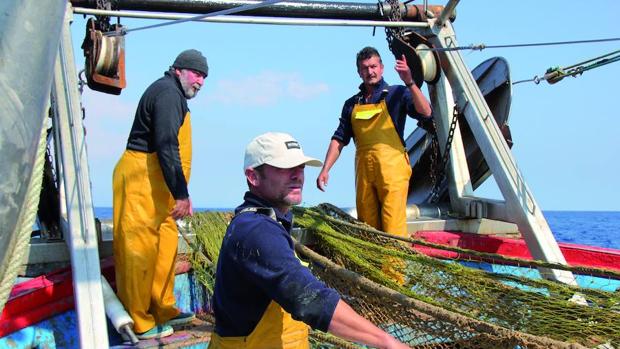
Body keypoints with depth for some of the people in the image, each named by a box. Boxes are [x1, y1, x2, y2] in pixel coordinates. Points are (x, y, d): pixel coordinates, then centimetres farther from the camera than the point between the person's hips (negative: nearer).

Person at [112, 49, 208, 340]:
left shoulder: (171, 94, 21)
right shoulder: (169, 93, -13)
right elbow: (167, 147, -22)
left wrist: (179, 191, 25)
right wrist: (181, 194, -23)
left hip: (153, 181, 11)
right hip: (142, 178, -11)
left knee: (166, 243, 14)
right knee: (140, 249, -5)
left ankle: (164, 310, 24)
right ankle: (140, 323, 2)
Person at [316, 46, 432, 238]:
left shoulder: (396, 93, 6)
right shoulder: (352, 104, 18)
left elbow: (425, 112, -10)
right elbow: (339, 140, 17)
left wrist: (409, 82, -22)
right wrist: (325, 170, 6)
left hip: (391, 167, -5)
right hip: (363, 170, 5)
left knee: (393, 228, -12)